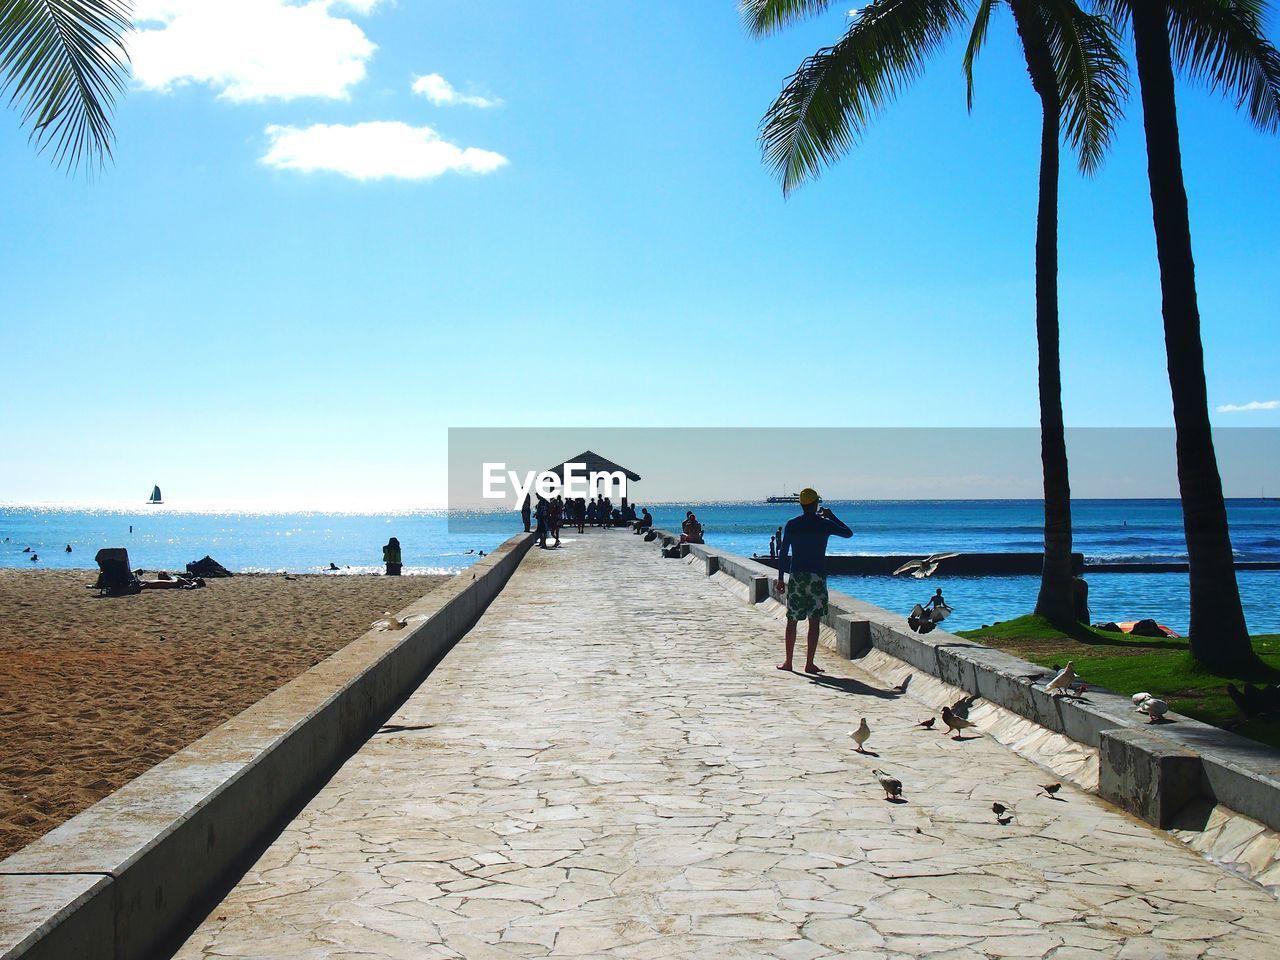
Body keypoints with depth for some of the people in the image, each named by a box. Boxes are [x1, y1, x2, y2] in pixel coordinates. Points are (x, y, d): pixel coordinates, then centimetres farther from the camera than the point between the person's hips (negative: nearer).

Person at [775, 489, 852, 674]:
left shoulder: (791, 524, 2)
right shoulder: (825, 524, -2)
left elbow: (783, 552, 2)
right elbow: (848, 533, 14)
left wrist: (781, 578, 7)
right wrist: (831, 515, 21)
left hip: (796, 575, 2)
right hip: (817, 576, -1)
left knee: (792, 620, 8)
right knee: (814, 621, 2)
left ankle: (788, 662, 12)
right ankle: (809, 663, 0)